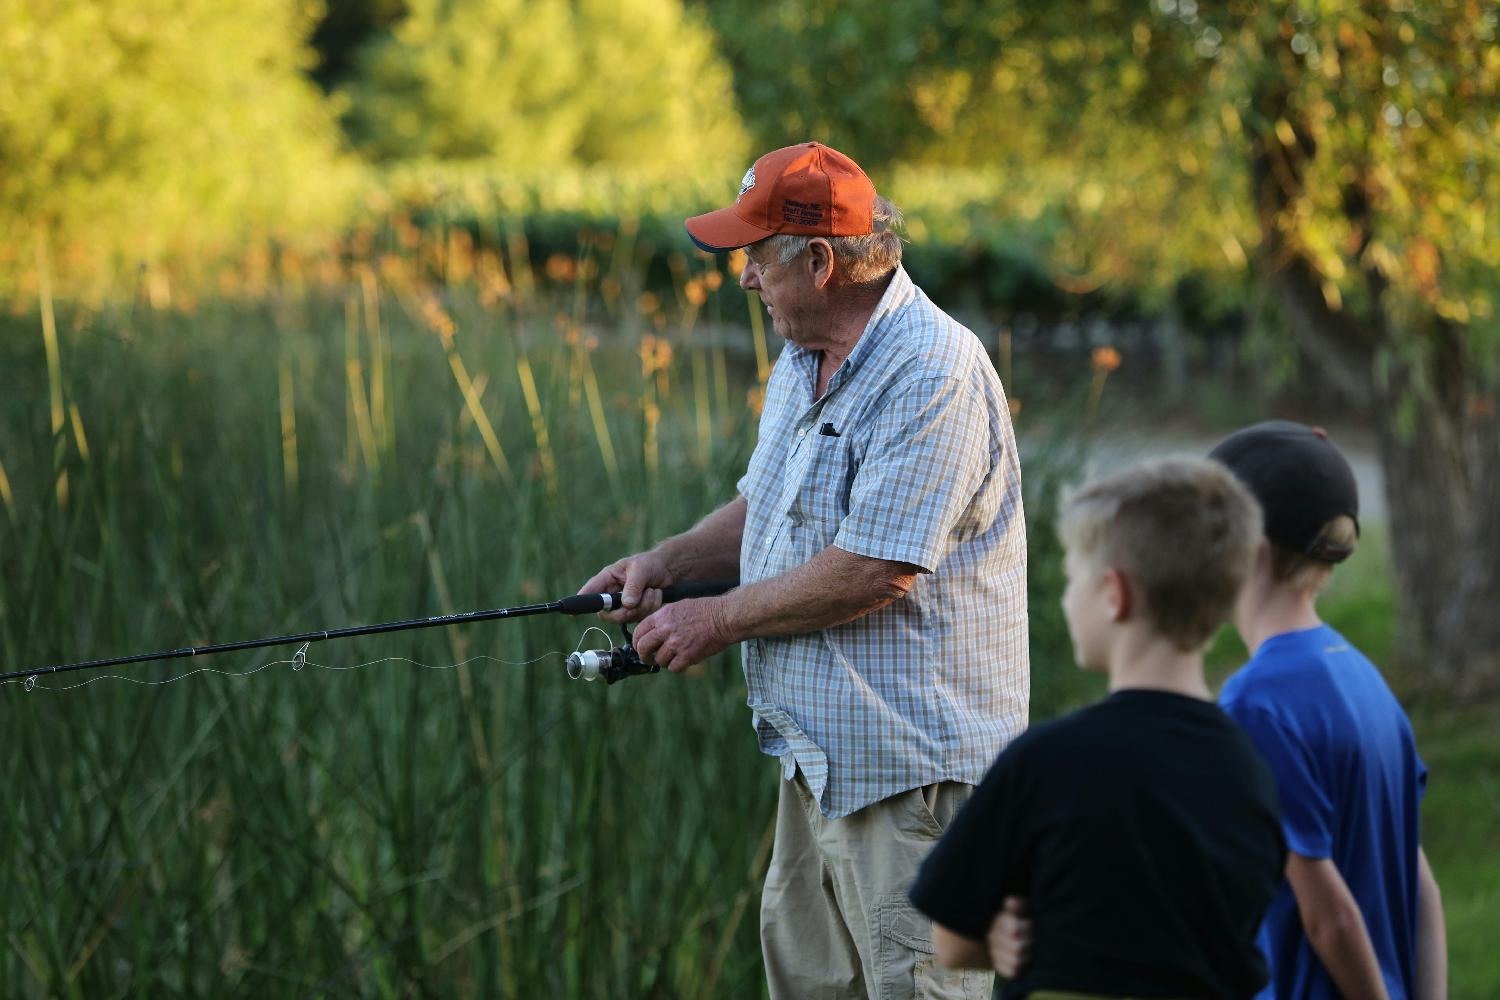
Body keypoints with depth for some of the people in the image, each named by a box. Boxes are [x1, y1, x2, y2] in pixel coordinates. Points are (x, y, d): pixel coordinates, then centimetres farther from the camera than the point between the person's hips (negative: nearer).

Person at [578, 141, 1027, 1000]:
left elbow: (874, 570, -25)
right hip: (818, 750, 10)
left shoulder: (932, 374, -20)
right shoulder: (803, 361, 13)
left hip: (910, 766, -10)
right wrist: (668, 561, 8)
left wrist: (720, 618, -13)